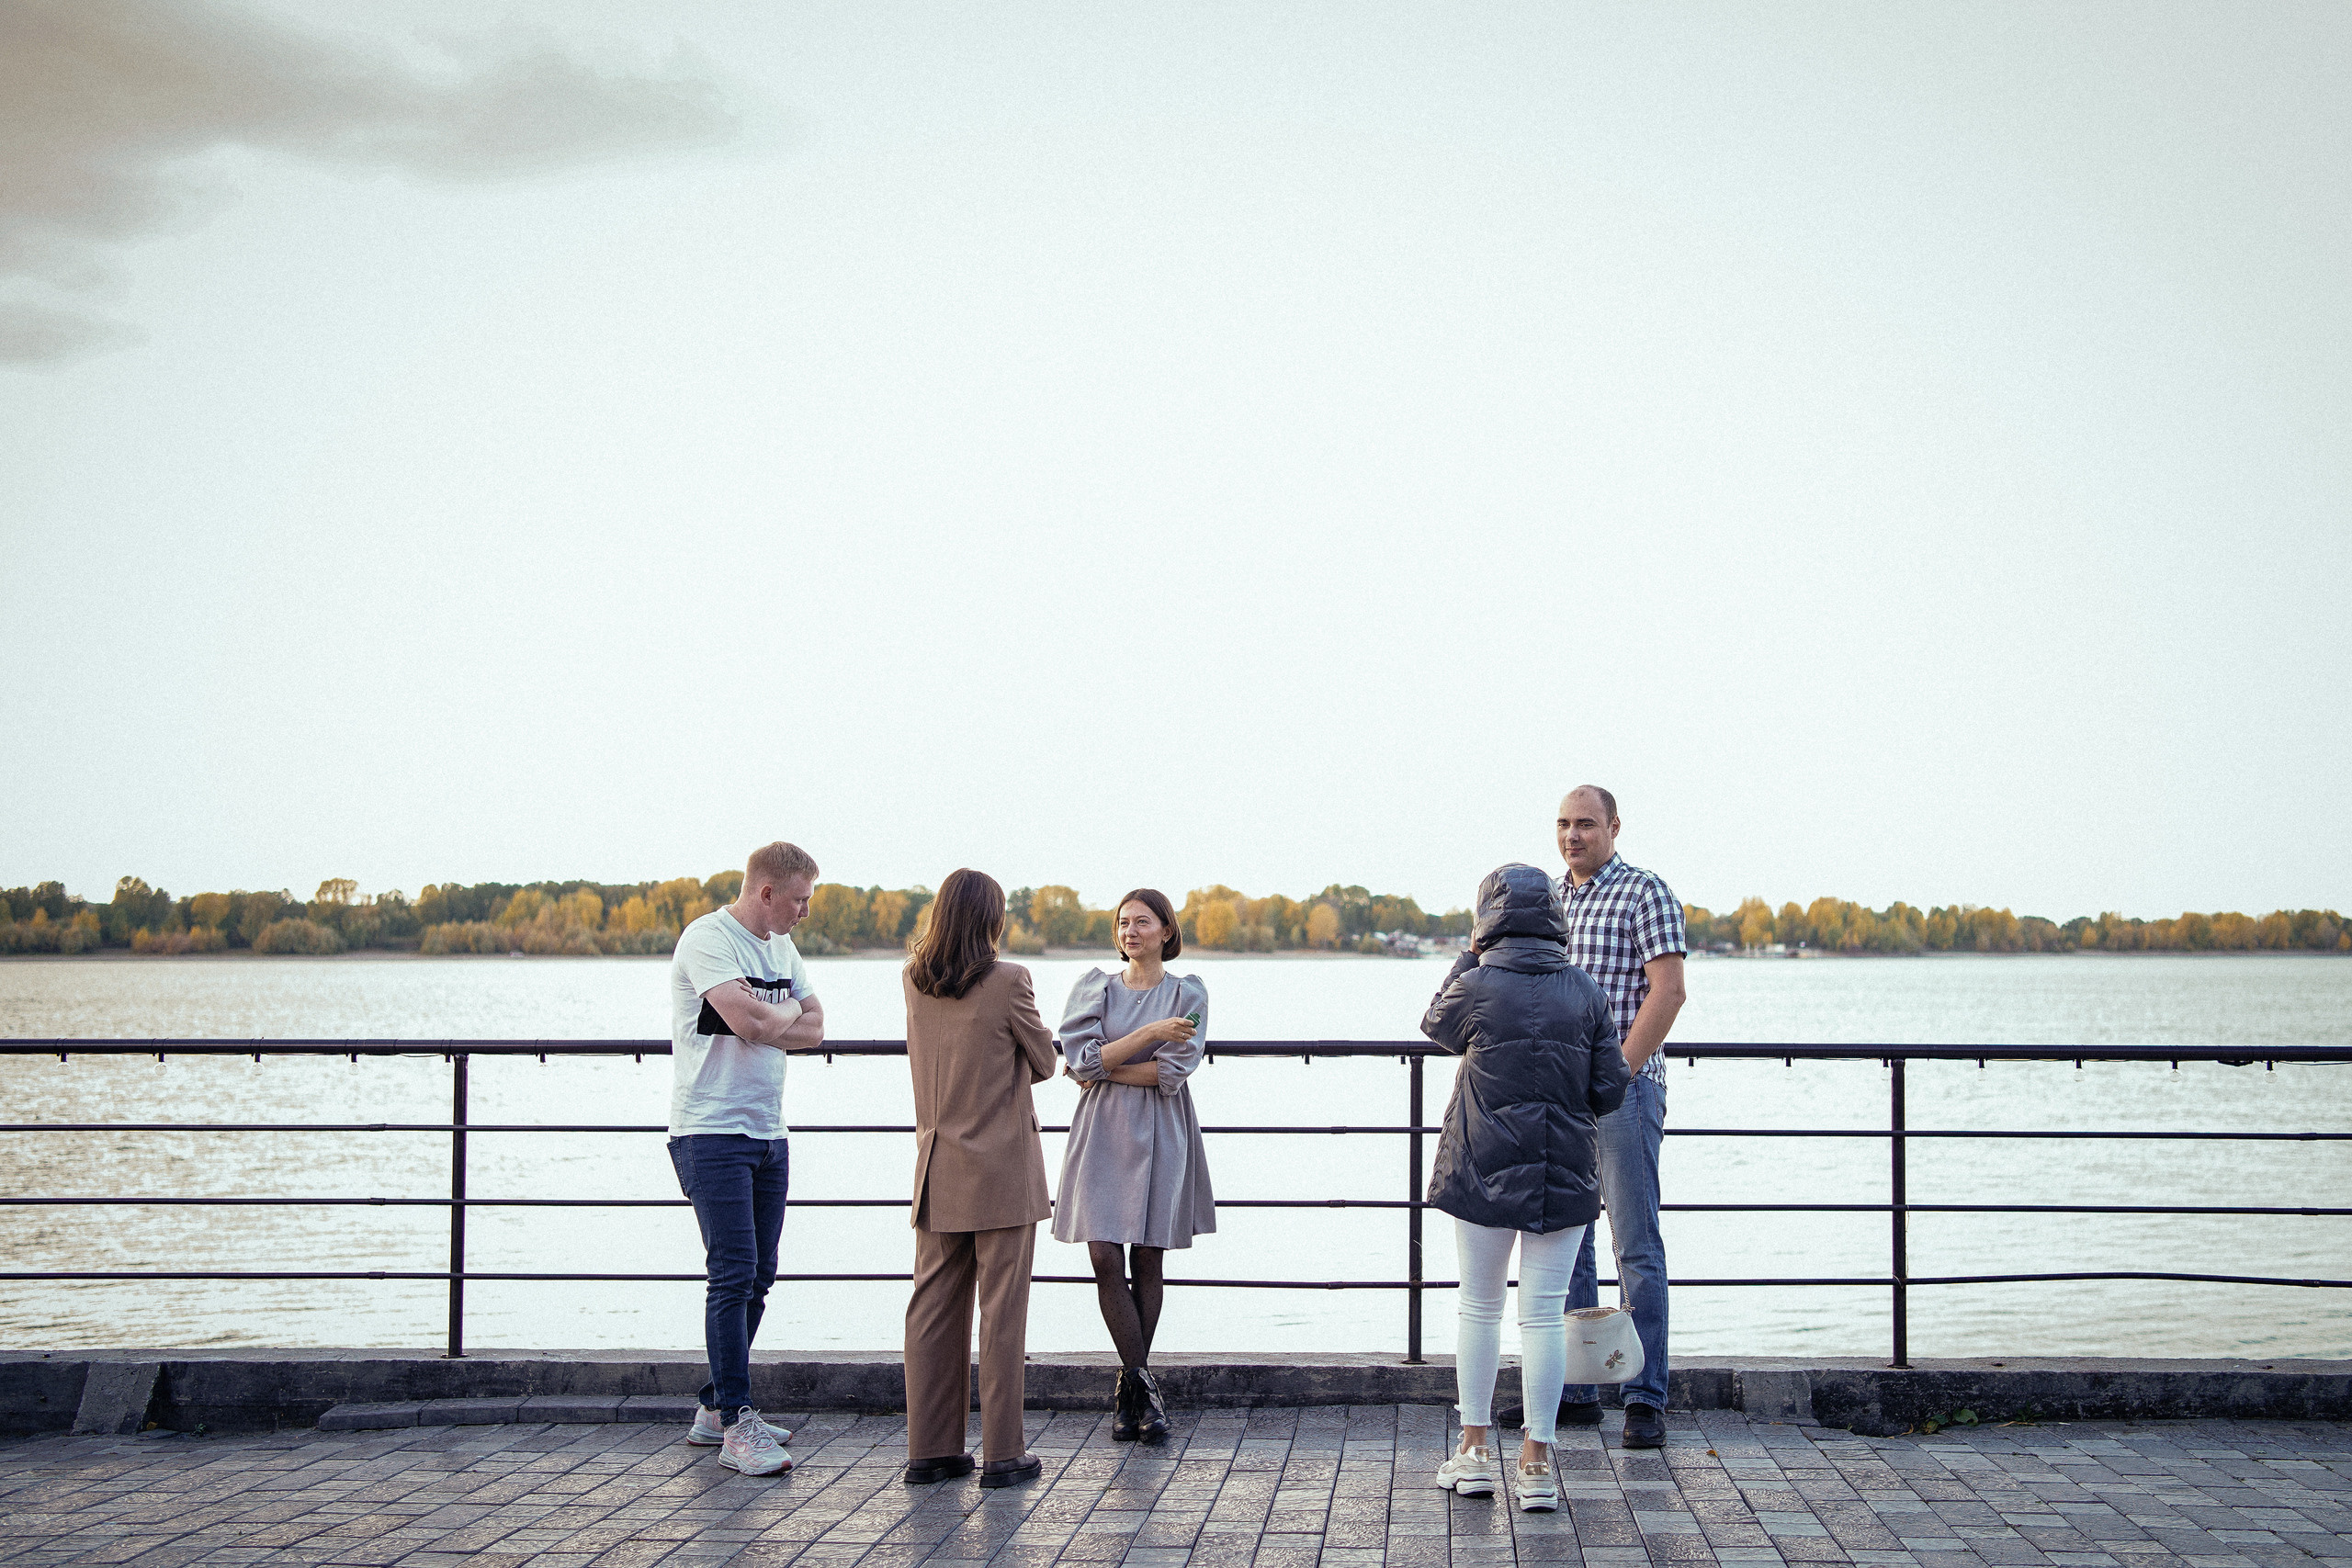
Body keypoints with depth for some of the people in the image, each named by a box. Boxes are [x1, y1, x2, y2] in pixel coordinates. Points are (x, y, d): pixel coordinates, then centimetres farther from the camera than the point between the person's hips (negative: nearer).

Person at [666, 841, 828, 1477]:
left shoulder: (781, 947, 16)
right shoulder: (707, 939, -12)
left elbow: (815, 1030, 9)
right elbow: (751, 1022, -25)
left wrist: (766, 1022, -9)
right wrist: (791, 1009, -3)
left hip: (768, 1133, 9)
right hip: (712, 1132, -9)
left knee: (756, 1277, 11)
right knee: (733, 1275, -12)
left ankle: (716, 1409, 21)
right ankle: (736, 1424, -10)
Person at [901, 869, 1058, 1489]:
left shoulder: (914, 980, 4)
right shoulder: (1008, 981, -13)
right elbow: (1044, 1061, 0)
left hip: (938, 1170, 5)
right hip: (1002, 1168, -5)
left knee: (934, 1306, 9)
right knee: (1002, 1310, 0)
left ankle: (930, 1449, 12)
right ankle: (1002, 1454, 4)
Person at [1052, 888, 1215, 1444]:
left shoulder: (1187, 993, 2)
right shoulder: (1094, 987, 8)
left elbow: (1173, 1072, -9)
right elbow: (1081, 1059, -6)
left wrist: (1104, 1068, -7)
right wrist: (1149, 1033, -13)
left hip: (1158, 1137, -1)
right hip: (1101, 1133, 1)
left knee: (1147, 1260, 1)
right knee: (1104, 1258, -9)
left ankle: (1130, 1390, 11)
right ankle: (1142, 1383, -1)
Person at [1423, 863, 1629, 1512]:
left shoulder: (1476, 985, -9)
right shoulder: (1584, 990, -1)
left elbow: (1434, 1024, 14)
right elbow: (1609, 1090, 0)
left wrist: (1470, 953, 15)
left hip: (1483, 1173, -1)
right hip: (1563, 1176, 1)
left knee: (1479, 1307, 12)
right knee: (1544, 1313, 4)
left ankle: (1475, 1449, 16)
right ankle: (1538, 1462, 5)